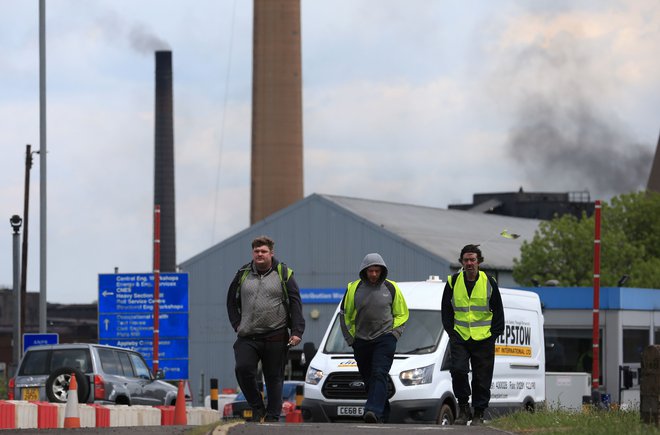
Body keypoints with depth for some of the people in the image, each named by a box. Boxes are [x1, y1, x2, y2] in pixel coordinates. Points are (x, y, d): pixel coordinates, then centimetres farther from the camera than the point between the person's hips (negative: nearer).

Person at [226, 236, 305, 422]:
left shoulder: (284, 274, 3)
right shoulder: (243, 274, 10)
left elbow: (295, 303, 1)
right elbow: (231, 301, 22)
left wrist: (297, 331, -8)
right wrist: (237, 324, 9)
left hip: (276, 337, -2)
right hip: (247, 337, 2)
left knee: (274, 378, 2)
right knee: (243, 368, -19)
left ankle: (272, 416, 10)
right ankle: (257, 407, -3)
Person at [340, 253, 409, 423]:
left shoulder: (391, 288, 2)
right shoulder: (353, 289, 1)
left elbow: (401, 314, 12)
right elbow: (346, 315, 11)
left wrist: (394, 333, 0)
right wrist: (351, 339, 6)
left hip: (385, 339, -3)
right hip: (361, 341, 3)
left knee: (379, 375, -18)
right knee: (368, 379, 8)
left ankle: (374, 411, -31)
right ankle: (383, 414, 21)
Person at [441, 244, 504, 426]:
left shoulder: (489, 283, 1)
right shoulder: (453, 282, 2)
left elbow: (498, 312, 8)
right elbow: (446, 311, 10)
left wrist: (494, 335, 0)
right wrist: (451, 332, 1)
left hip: (484, 340, 0)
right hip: (459, 337, 0)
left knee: (482, 378, 1)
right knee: (458, 370, -18)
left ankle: (479, 414, 13)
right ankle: (463, 409, -4)